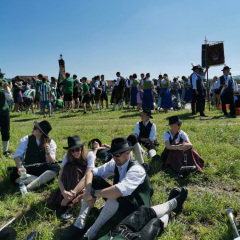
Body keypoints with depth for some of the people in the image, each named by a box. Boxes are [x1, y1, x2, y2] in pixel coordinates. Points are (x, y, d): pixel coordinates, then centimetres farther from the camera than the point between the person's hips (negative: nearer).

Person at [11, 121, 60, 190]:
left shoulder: (50, 143, -6)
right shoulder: (26, 139, -2)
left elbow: (51, 162, -13)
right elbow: (18, 155, -13)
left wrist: (48, 153, -34)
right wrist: (20, 167, -32)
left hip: (43, 170, -1)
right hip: (28, 170, 1)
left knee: (56, 167, -31)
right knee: (14, 176, -27)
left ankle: (28, 187, -33)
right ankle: (43, 180, -21)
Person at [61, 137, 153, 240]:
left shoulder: (136, 169, -28)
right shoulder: (115, 164, -7)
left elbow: (120, 191, -44)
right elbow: (91, 172, -7)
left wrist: (93, 194, -35)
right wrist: (88, 191, -26)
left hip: (136, 208, -7)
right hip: (117, 203, 7)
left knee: (116, 195, -39)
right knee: (93, 180, -9)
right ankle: (79, 226, -13)